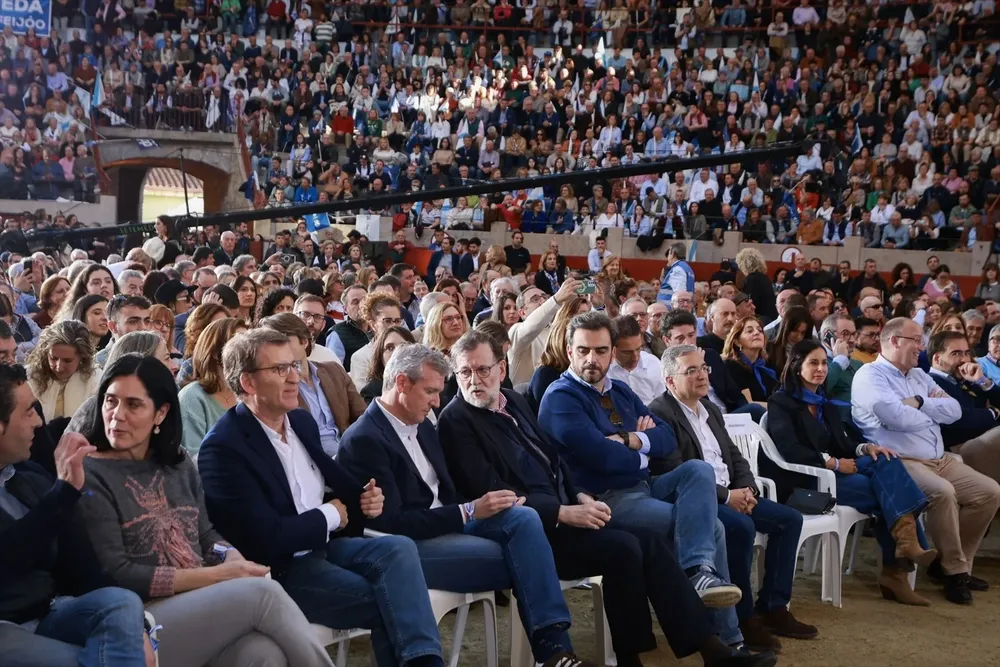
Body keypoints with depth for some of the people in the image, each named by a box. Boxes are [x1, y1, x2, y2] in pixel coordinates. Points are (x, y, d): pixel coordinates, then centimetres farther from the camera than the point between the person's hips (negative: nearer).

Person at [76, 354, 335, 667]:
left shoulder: (177, 461, 14)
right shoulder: (89, 475, -5)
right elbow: (116, 575, -11)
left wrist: (235, 562, -8)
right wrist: (217, 575, -14)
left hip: (204, 606, 5)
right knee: (261, 592, -25)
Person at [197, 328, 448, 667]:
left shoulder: (301, 420, 10)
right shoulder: (223, 448, -17)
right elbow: (266, 538, -23)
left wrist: (363, 499, 0)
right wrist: (329, 516, -9)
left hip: (325, 545, 7)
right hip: (279, 569, -7)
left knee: (399, 548, -21)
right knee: (388, 600, -23)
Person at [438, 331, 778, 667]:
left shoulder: (513, 400, 15)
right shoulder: (456, 420, -10)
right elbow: (492, 493, -18)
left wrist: (581, 496, 1)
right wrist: (564, 513, -20)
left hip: (558, 515, 8)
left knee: (653, 540, -7)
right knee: (622, 547, -25)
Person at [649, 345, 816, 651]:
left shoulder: (711, 409, 17)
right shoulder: (659, 414, -12)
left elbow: (734, 456, 18)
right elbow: (674, 476, -20)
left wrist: (747, 489, -3)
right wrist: (725, 496, -19)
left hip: (731, 494, 9)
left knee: (789, 519, -1)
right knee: (742, 527, -33)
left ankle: (772, 607, 5)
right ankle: (742, 618, -17)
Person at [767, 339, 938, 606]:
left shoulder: (825, 404, 24)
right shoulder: (781, 402, 0)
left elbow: (842, 442, 17)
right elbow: (789, 449, -14)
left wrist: (865, 448, -5)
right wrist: (833, 463, -17)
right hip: (804, 480, -7)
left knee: (886, 461, -22)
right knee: (886, 491, -23)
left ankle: (906, 540, -30)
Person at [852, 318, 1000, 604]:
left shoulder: (919, 375, 20)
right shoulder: (870, 375, -6)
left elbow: (954, 410, 9)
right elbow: (897, 417, -21)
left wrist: (919, 403, -9)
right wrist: (932, 413, 0)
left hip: (941, 460, 9)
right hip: (900, 463, -9)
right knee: (942, 492, -34)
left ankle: (951, 563, 9)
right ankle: (955, 570, -13)